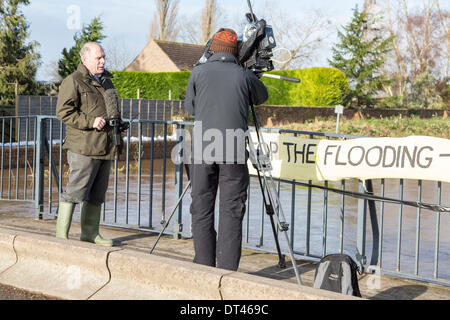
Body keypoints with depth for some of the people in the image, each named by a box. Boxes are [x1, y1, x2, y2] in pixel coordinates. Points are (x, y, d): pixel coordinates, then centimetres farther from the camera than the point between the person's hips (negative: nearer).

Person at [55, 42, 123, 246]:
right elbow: (63, 112, -13)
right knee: (75, 191, -9)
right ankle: (61, 235, -5)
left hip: (105, 148, 8)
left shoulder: (106, 81, 21)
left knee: (97, 193, 11)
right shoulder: (73, 82, -5)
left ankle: (90, 233, 20)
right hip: (83, 147, -8)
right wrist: (90, 121, -19)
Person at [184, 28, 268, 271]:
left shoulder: (199, 72, 5)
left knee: (202, 210, 8)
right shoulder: (244, 75, 6)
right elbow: (262, 97, 25)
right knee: (231, 213, 1)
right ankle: (227, 272, -2)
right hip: (234, 153, 0)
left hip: (202, 150, 1)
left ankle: (204, 269, 10)